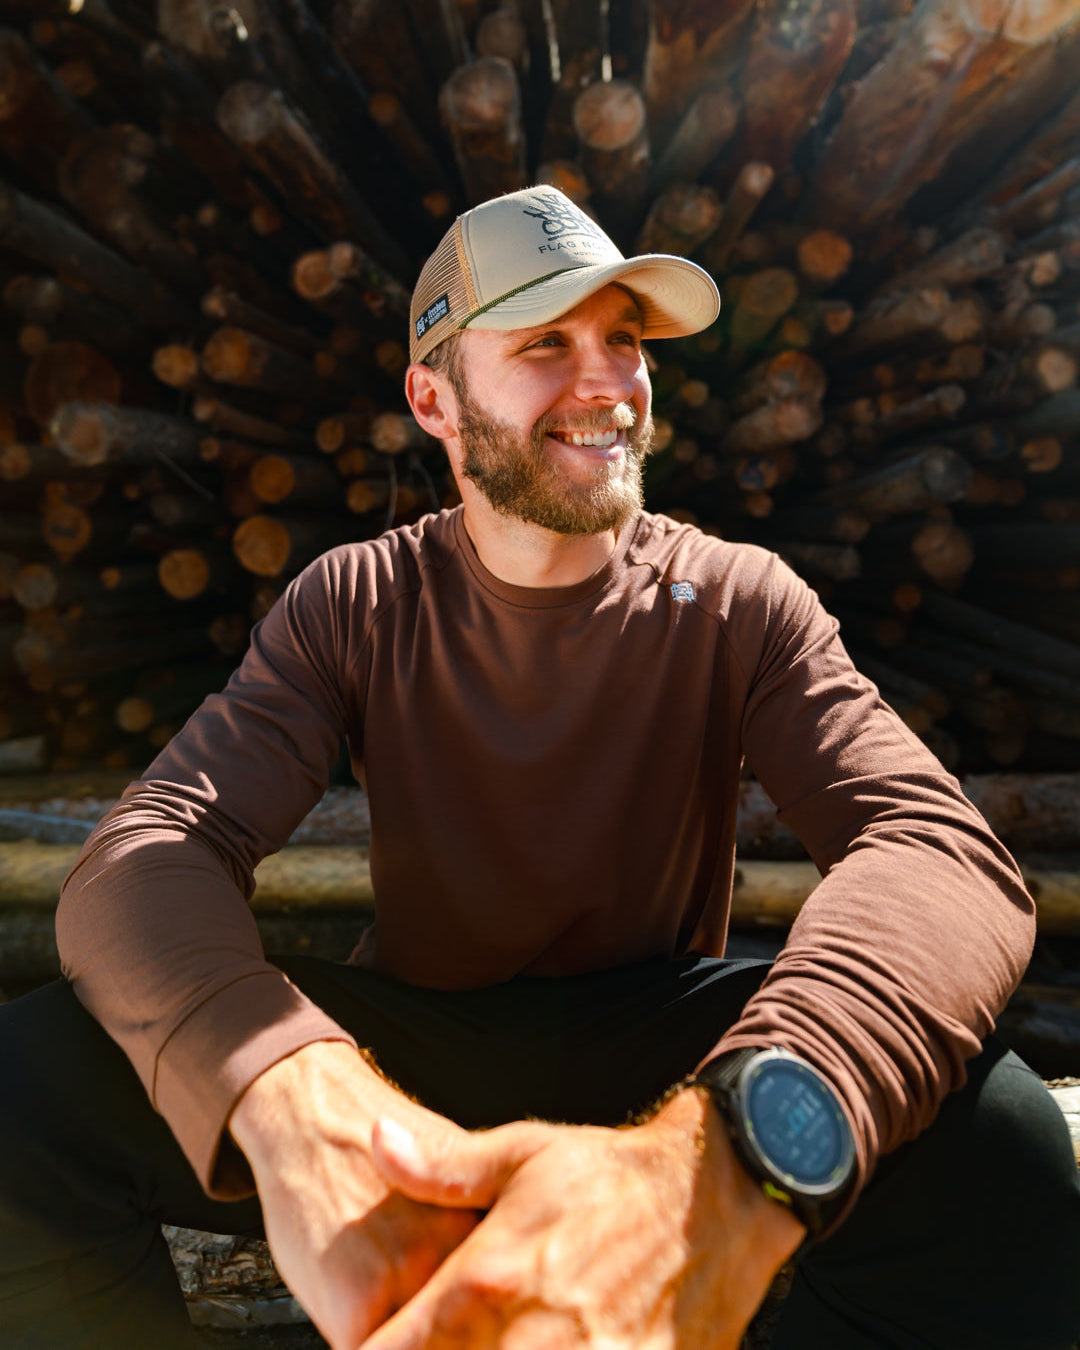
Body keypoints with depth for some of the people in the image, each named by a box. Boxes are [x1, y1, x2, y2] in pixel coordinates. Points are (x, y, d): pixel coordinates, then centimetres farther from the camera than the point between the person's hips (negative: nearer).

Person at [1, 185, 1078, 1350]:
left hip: (660, 1050, 0)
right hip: (405, 1051, 1)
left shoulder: (738, 606, -11)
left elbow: (947, 854, -26)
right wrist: (288, 1092, -43)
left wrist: (734, 1148, -47)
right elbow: (142, 861, -20)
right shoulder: (354, 608, -8)